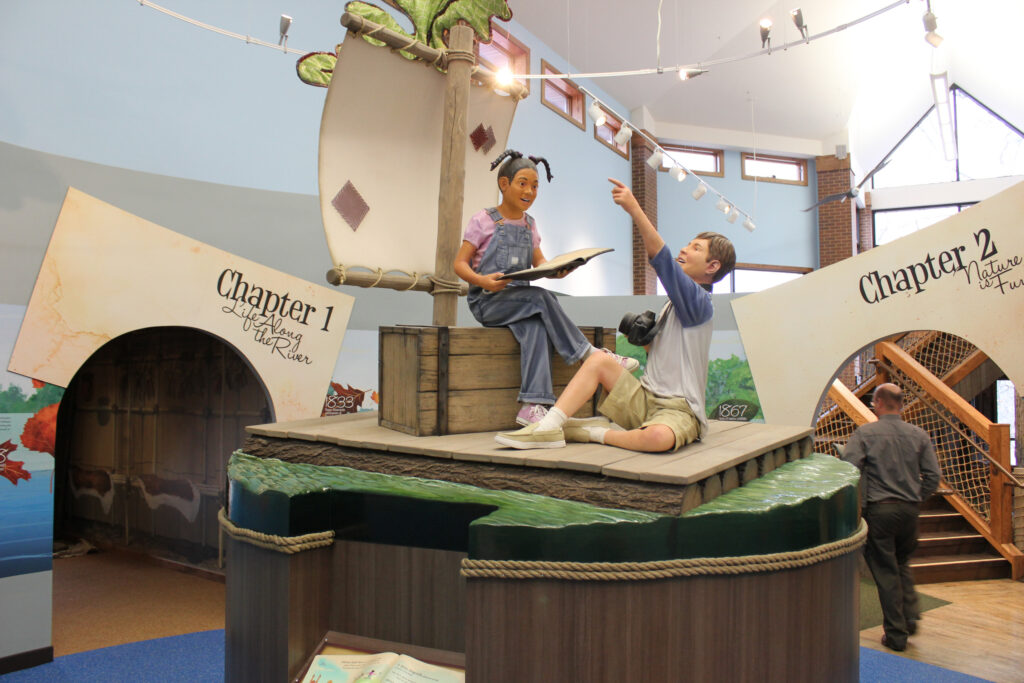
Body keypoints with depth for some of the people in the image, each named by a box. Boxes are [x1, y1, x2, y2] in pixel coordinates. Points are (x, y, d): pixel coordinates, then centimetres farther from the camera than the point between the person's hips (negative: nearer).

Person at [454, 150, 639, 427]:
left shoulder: (529, 224, 16)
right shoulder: (483, 220, -1)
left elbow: (540, 262, 12)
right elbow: (460, 263, -5)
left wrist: (557, 270, -12)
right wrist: (482, 281, -26)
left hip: (519, 300, 4)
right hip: (487, 301, -4)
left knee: (535, 326, -28)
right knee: (542, 297, -29)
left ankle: (532, 406, -34)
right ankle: (589, 353, -17)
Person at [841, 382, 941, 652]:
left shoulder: (864, 433, -7)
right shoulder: (919, 435, 4)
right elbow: (932, 477, 2)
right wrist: (915, 498, 15)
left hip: (879, 510, -4)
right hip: (910, 510, 4)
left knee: (885, 572, 6)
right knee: (902, 564, 25)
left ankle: (896, 635, 11)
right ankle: (910, 617, 16)